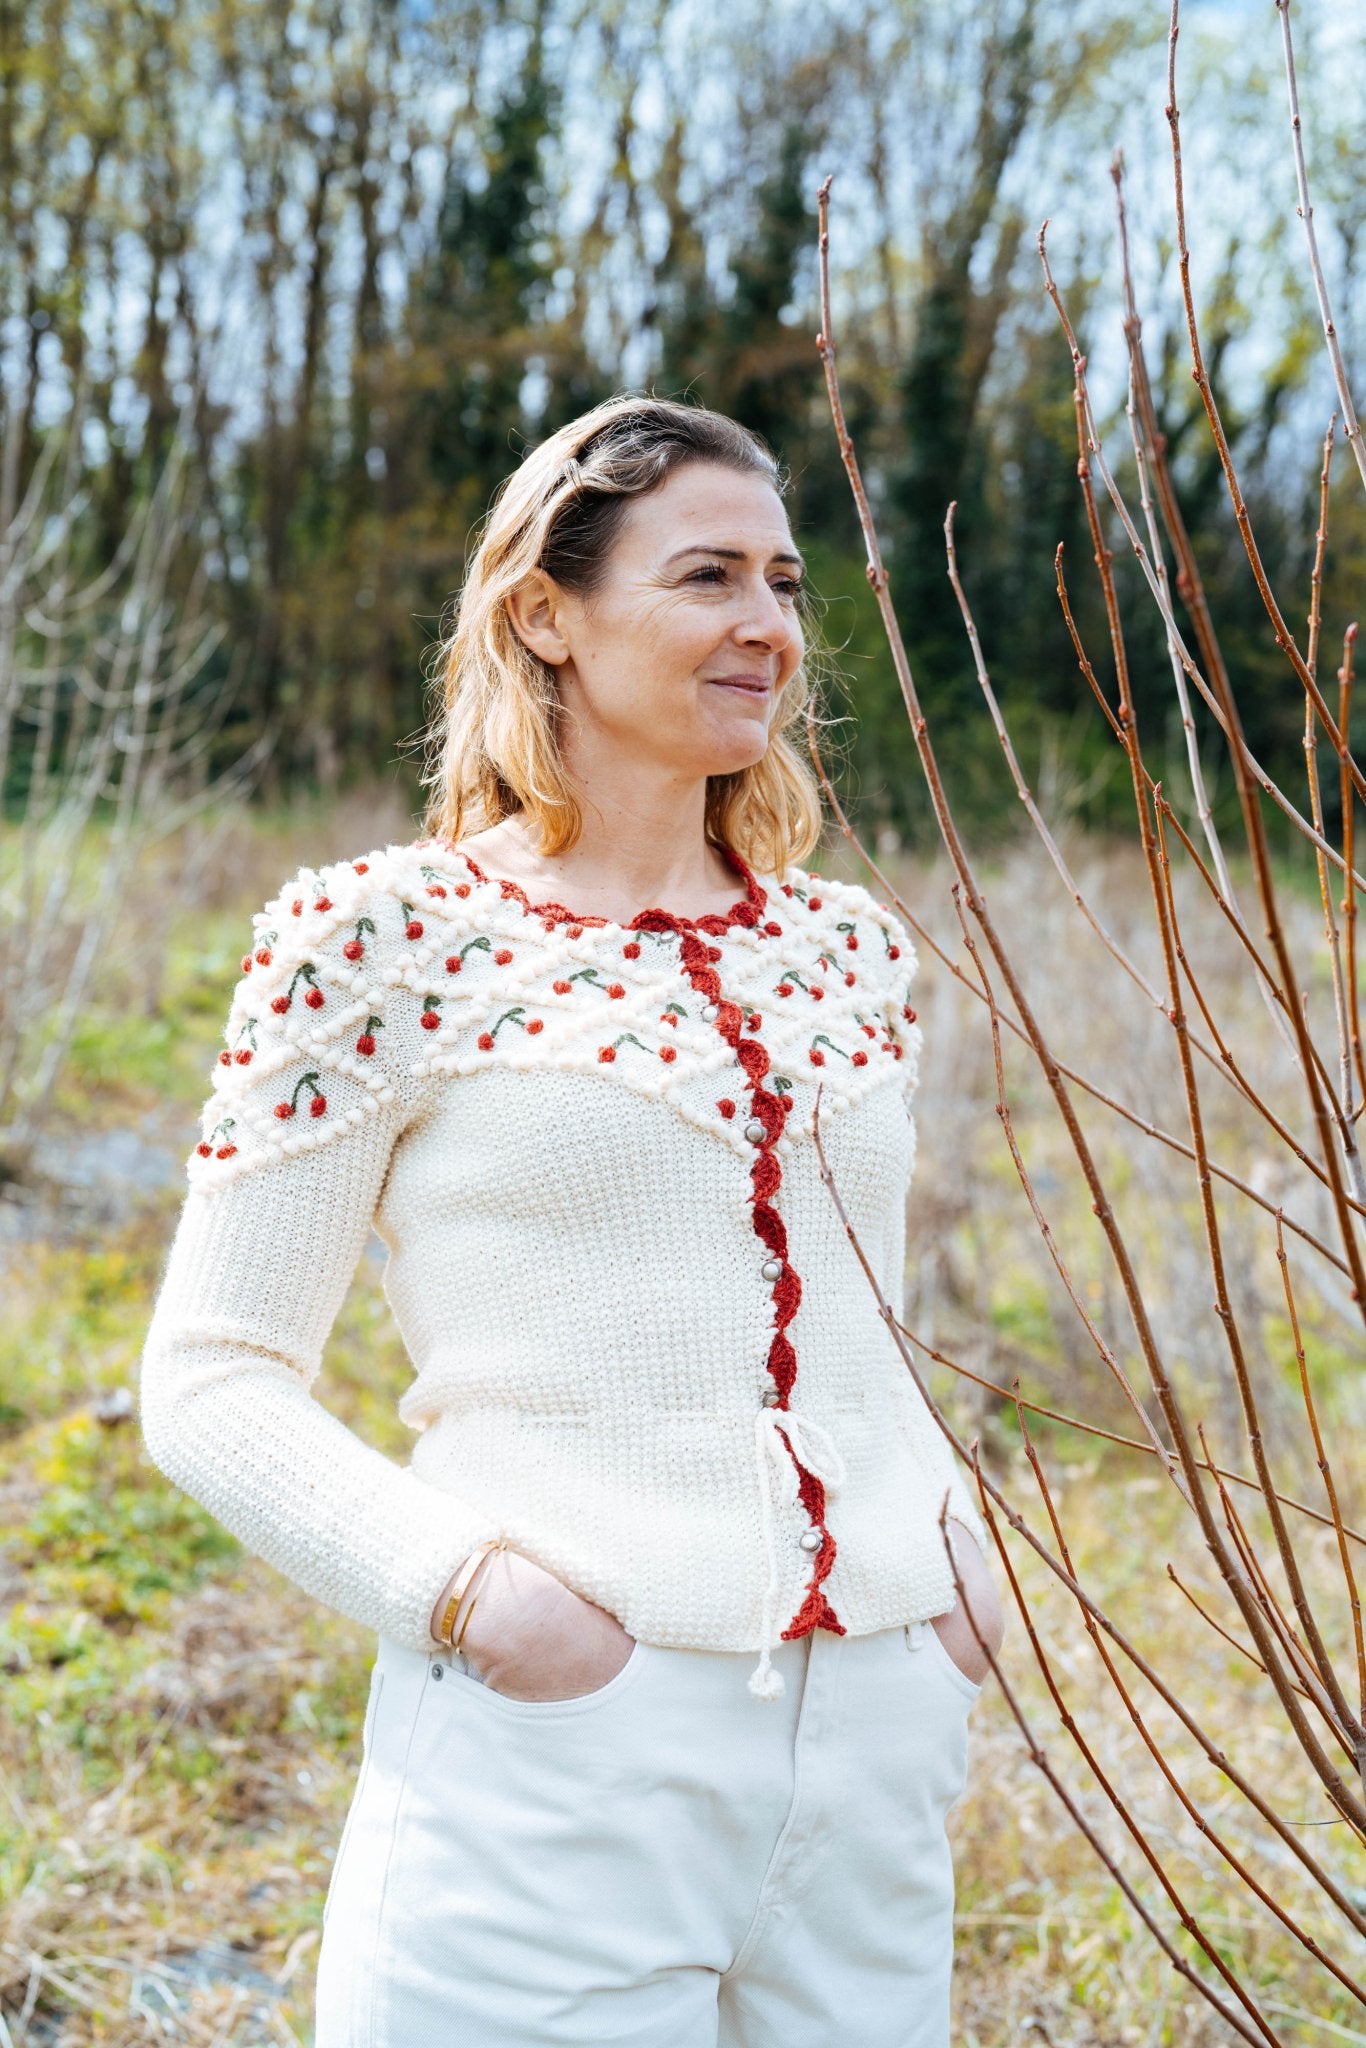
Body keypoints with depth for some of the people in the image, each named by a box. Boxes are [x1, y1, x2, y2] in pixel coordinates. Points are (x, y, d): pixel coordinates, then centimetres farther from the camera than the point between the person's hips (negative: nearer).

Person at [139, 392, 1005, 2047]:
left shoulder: (850, 951, 10)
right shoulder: (383, 940, -4)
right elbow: (211, 1379, -4)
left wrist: (952, 1541, 5)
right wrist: (459, 1580, -17)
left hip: (877, 1753, 5)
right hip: (558, 1745, -5)